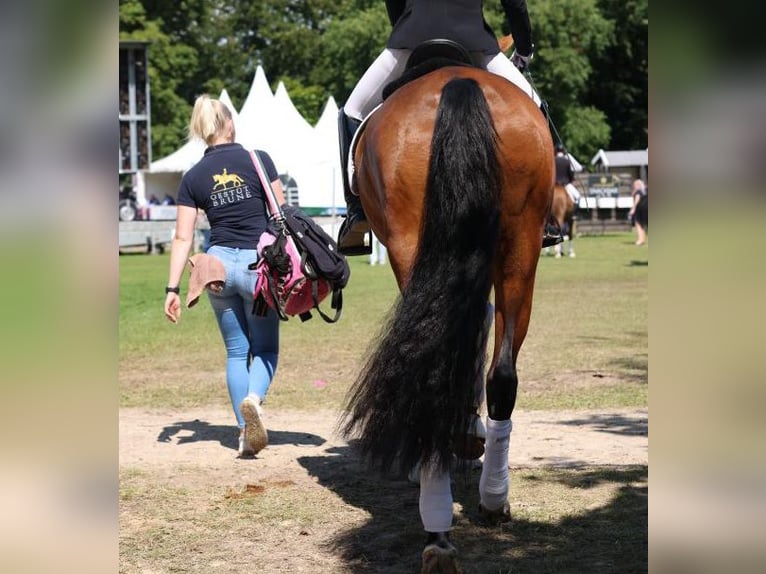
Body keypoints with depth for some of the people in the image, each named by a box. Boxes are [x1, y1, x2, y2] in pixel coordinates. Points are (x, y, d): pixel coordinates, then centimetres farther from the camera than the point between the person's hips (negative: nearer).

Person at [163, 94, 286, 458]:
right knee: (265, 348, 10)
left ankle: (246, 432, 11)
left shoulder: (193, 177, 1)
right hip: (258, 263, -2)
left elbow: (183, 237, -1)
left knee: (236, 352, 15)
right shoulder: (258, 160, -5)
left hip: (219, 262, 2)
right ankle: (253, 398, -21)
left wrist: (172, 288, 1)